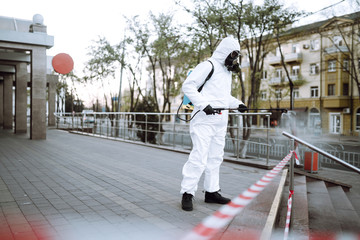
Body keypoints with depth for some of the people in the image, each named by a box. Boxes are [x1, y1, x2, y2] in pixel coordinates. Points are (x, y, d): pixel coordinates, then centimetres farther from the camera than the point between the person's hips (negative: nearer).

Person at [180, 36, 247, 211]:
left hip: (220, 121, 9)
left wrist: (237, 104, 13)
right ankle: (187, 194, -2)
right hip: (204, 120, -9)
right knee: (199, 157, -11)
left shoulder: (227, 71, 21)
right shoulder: (208, 66, -6)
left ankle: (211, 192, 23)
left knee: (215, 157, 12)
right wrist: (203, 104, -23)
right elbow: (188, 86, -14)